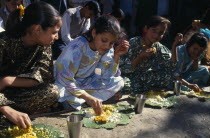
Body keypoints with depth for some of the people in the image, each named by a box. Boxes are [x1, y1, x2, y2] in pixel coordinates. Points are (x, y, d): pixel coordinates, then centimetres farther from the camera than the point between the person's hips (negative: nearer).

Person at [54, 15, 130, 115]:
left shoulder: (108, 49, -7)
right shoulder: (77, 47, -27)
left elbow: (107, 77, -5)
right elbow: (65, 80, -30)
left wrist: (116, 56, -17)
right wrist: (88, 97, -39)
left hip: (84, 84, 7)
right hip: (63, 85, -7)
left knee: (118, 82, -10)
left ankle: (78, 101, -15)